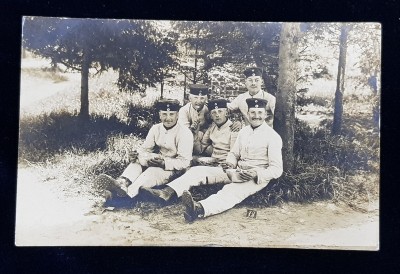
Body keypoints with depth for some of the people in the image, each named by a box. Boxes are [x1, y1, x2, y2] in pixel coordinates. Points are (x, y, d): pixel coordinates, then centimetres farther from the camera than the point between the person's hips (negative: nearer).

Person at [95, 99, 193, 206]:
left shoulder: (185, 133, -15)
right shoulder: (155, 129, 4)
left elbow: (185, 162, -18)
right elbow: (145, 149, 6)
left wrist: (164, 163, -33)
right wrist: (138, 156, -19)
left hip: (174, 169, -6)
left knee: (152, 171, -34)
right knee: (137, 162, -19)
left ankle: (128, 192, -57)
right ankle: (122, 183, -47)